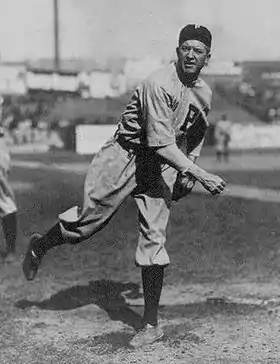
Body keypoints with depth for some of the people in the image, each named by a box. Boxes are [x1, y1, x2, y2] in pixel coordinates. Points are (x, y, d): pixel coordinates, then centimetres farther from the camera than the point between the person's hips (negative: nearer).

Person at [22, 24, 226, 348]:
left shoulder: (204, 93, 3)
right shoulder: (159, 84, -22)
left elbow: (195, 135, 22)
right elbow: (162, 144, -28)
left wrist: (186, 173, 11)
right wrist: (201, 175, -29)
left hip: (162, 167, 5)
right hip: (126, 156, -5)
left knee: (153, 239, -3)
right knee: (86, 221, -4)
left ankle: (151, 324, 4)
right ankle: (40, 246, 30)